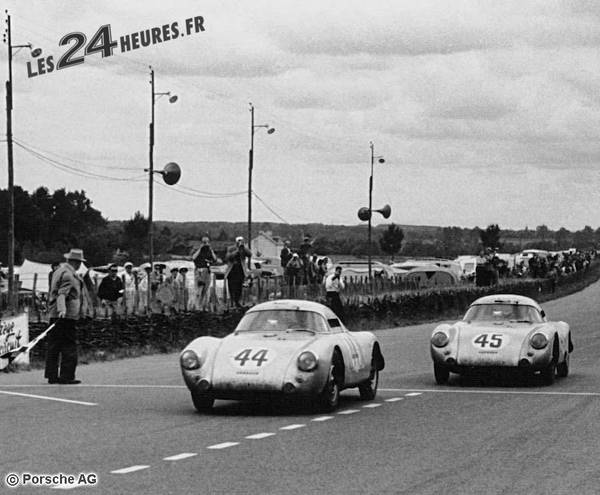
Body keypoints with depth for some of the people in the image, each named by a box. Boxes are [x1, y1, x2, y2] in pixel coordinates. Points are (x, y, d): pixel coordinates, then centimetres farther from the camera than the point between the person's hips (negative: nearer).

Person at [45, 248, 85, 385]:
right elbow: (62, 294, -25)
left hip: (54, 314, 10)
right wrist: (62, 309, -37)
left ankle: (52, 375, 10)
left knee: (53, 346, 8)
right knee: (69, 346, -6)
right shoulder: (68, 275, -13)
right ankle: (66, 376, -6)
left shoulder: (59, 270, 17)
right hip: (68, 315, -10)